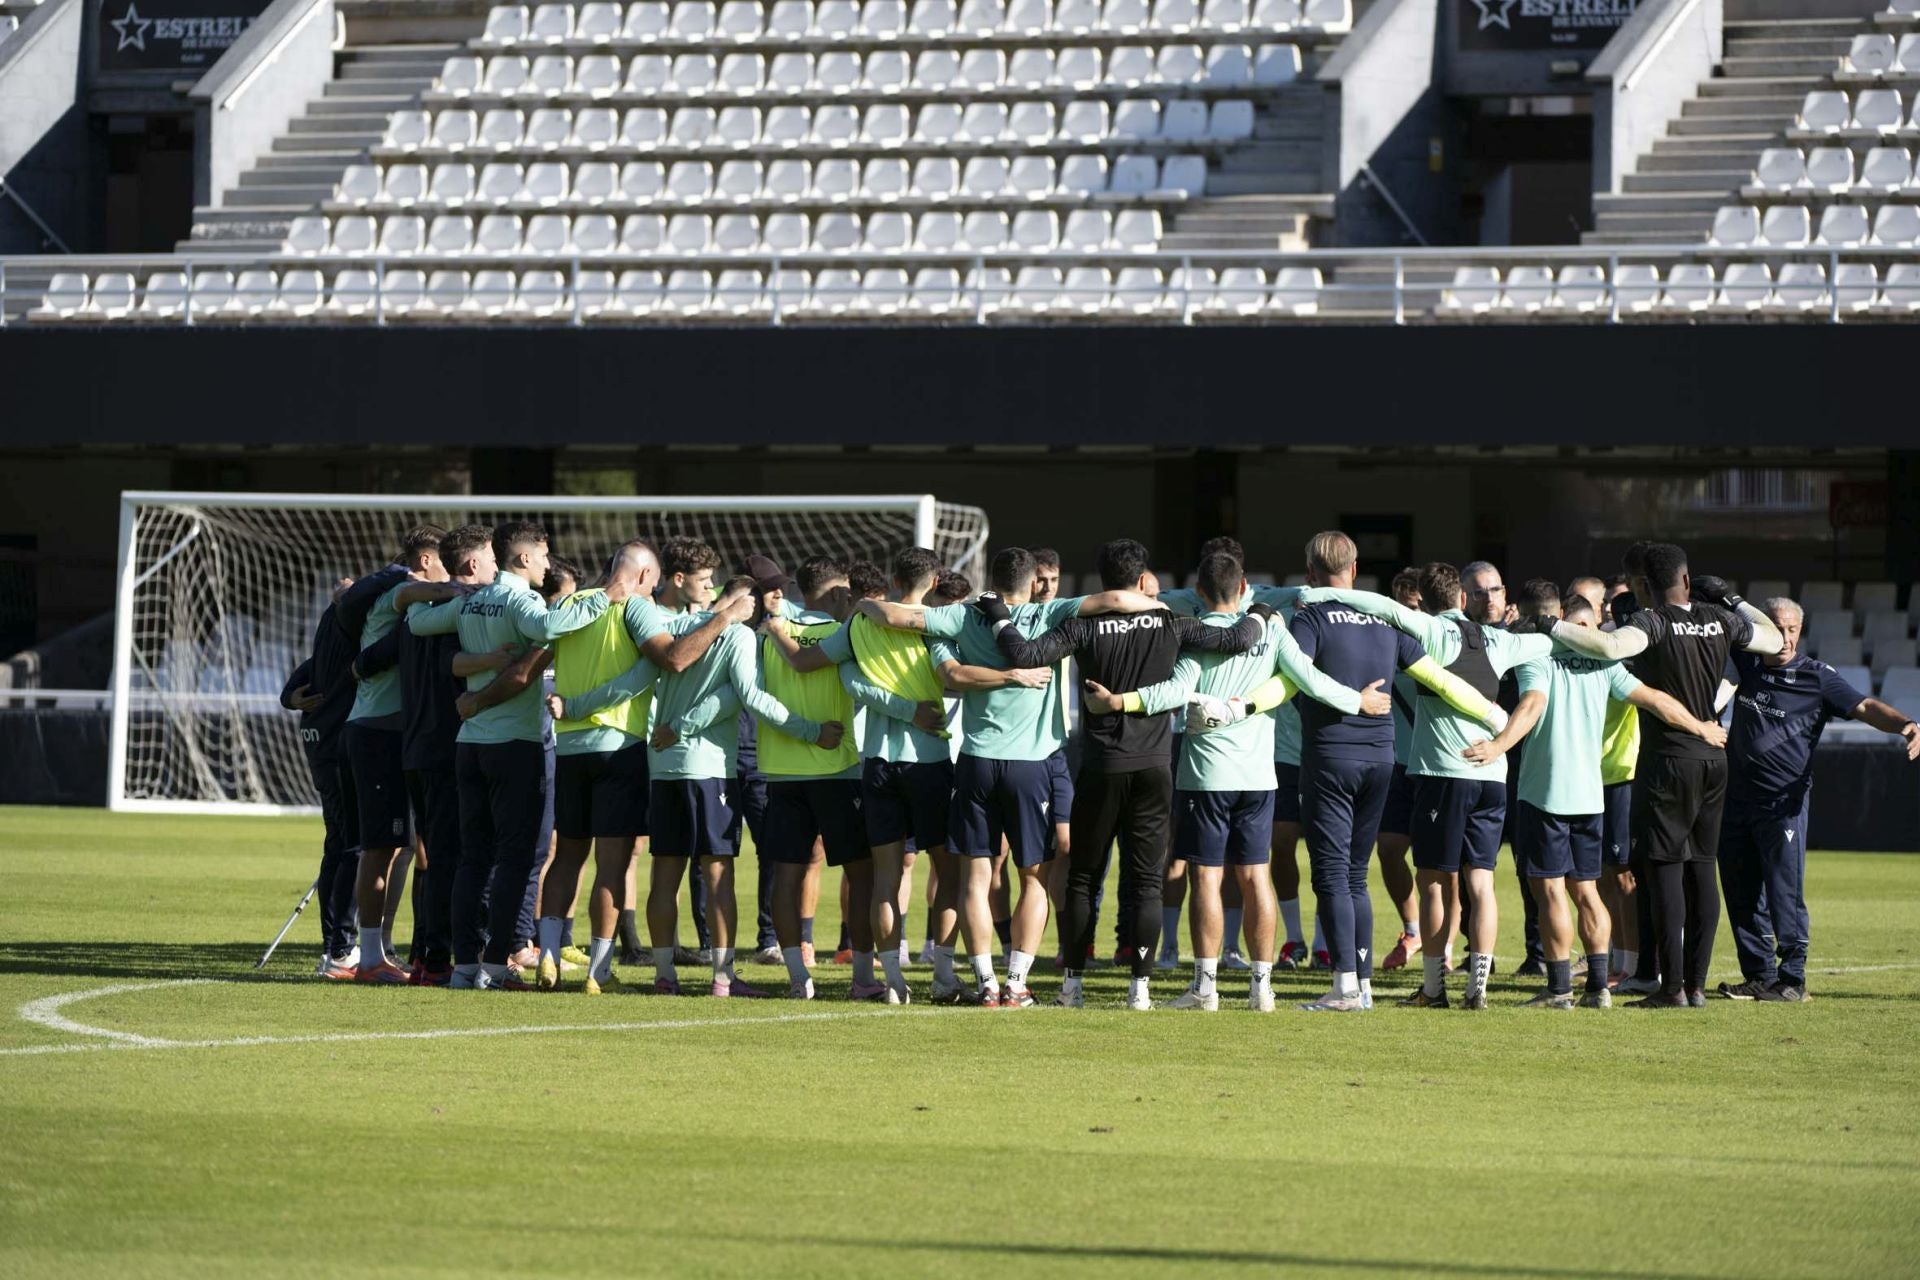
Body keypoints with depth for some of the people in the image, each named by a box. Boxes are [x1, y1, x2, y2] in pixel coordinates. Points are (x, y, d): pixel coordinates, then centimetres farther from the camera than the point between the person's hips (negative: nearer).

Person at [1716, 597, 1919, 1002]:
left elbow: (1864, 707, -11)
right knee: (1741, 893, 6)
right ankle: (1759, 975, 14)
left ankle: (1792, 979, -3)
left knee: (1785, 893, -8)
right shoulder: (1744, 663, 9)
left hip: (1784, 803, -5)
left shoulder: (1817, 677, -3)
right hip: (1736, 798, 5)